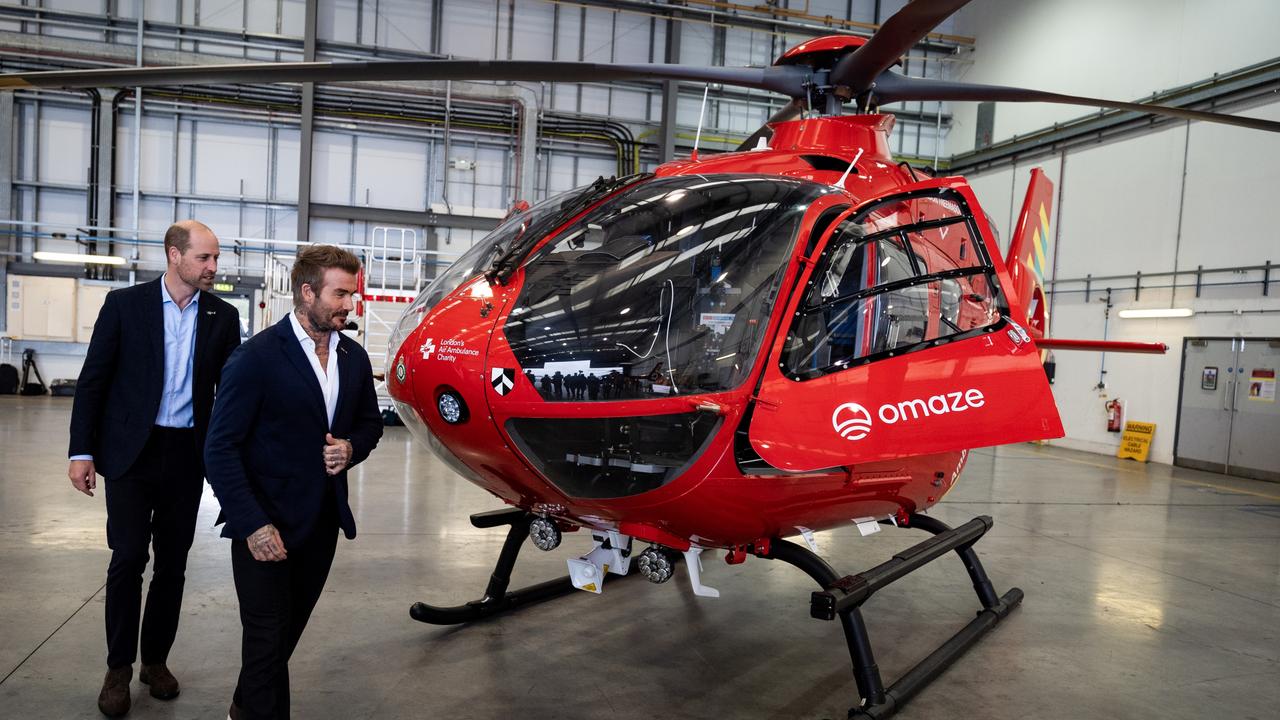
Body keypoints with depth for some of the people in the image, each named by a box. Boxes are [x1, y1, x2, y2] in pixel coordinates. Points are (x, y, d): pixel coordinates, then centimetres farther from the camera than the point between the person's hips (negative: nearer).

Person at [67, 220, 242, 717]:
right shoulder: (124, 303, -3)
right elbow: (93, 380, -1)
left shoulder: (222, 316, 3)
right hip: (131, 451, -2)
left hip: (187, 454, 2)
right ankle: (119, 667, 16)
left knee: (172, 562, 10)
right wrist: (82, 452, -5)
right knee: (128, 558, -1)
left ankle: (156, 658, 26)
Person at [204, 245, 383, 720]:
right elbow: (221, 449, -14)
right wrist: (252, 524, -19)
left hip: (323, 521, 6)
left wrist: (351, 448, -7)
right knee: (268, 639, 4)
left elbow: (370, 423, 16)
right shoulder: (257, 358, -15)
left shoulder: (354, 357, 3)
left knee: (287, 632, 19)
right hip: (266, 525, -6)